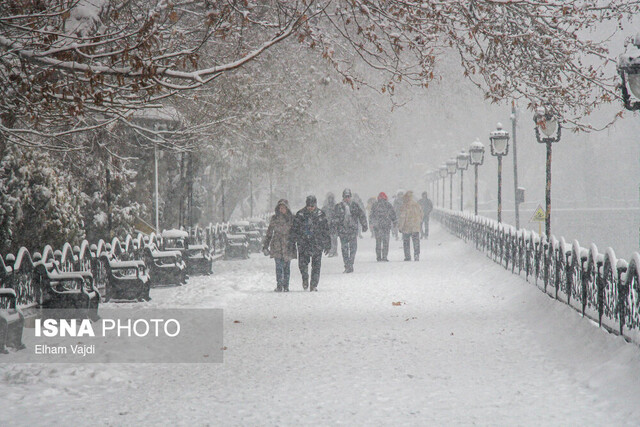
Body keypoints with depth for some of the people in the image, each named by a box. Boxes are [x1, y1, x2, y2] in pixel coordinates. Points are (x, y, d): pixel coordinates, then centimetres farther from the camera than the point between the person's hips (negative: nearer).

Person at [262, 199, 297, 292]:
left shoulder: (292, 218, 5)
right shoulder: (274, 219, 7)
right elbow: (269, 233, 11)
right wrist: (265, 246, 8)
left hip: (288, 245, 0)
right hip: (277, 245, 0)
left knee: (287, 266, 2)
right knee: (279, 266, -8)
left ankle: (286, 285, 10)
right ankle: (279, 285, -8)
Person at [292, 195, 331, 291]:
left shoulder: (320, 215, 4)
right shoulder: (300, 214, 3)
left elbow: (326, 231, 9)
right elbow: (295, 229, 8)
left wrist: (327, 245, 8)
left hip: (317, 244, 0)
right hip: (303, 243, 0)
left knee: (316, 265, 0)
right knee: (302, 263, -6)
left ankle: (314, 285, 7)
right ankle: (305, 278, 21)